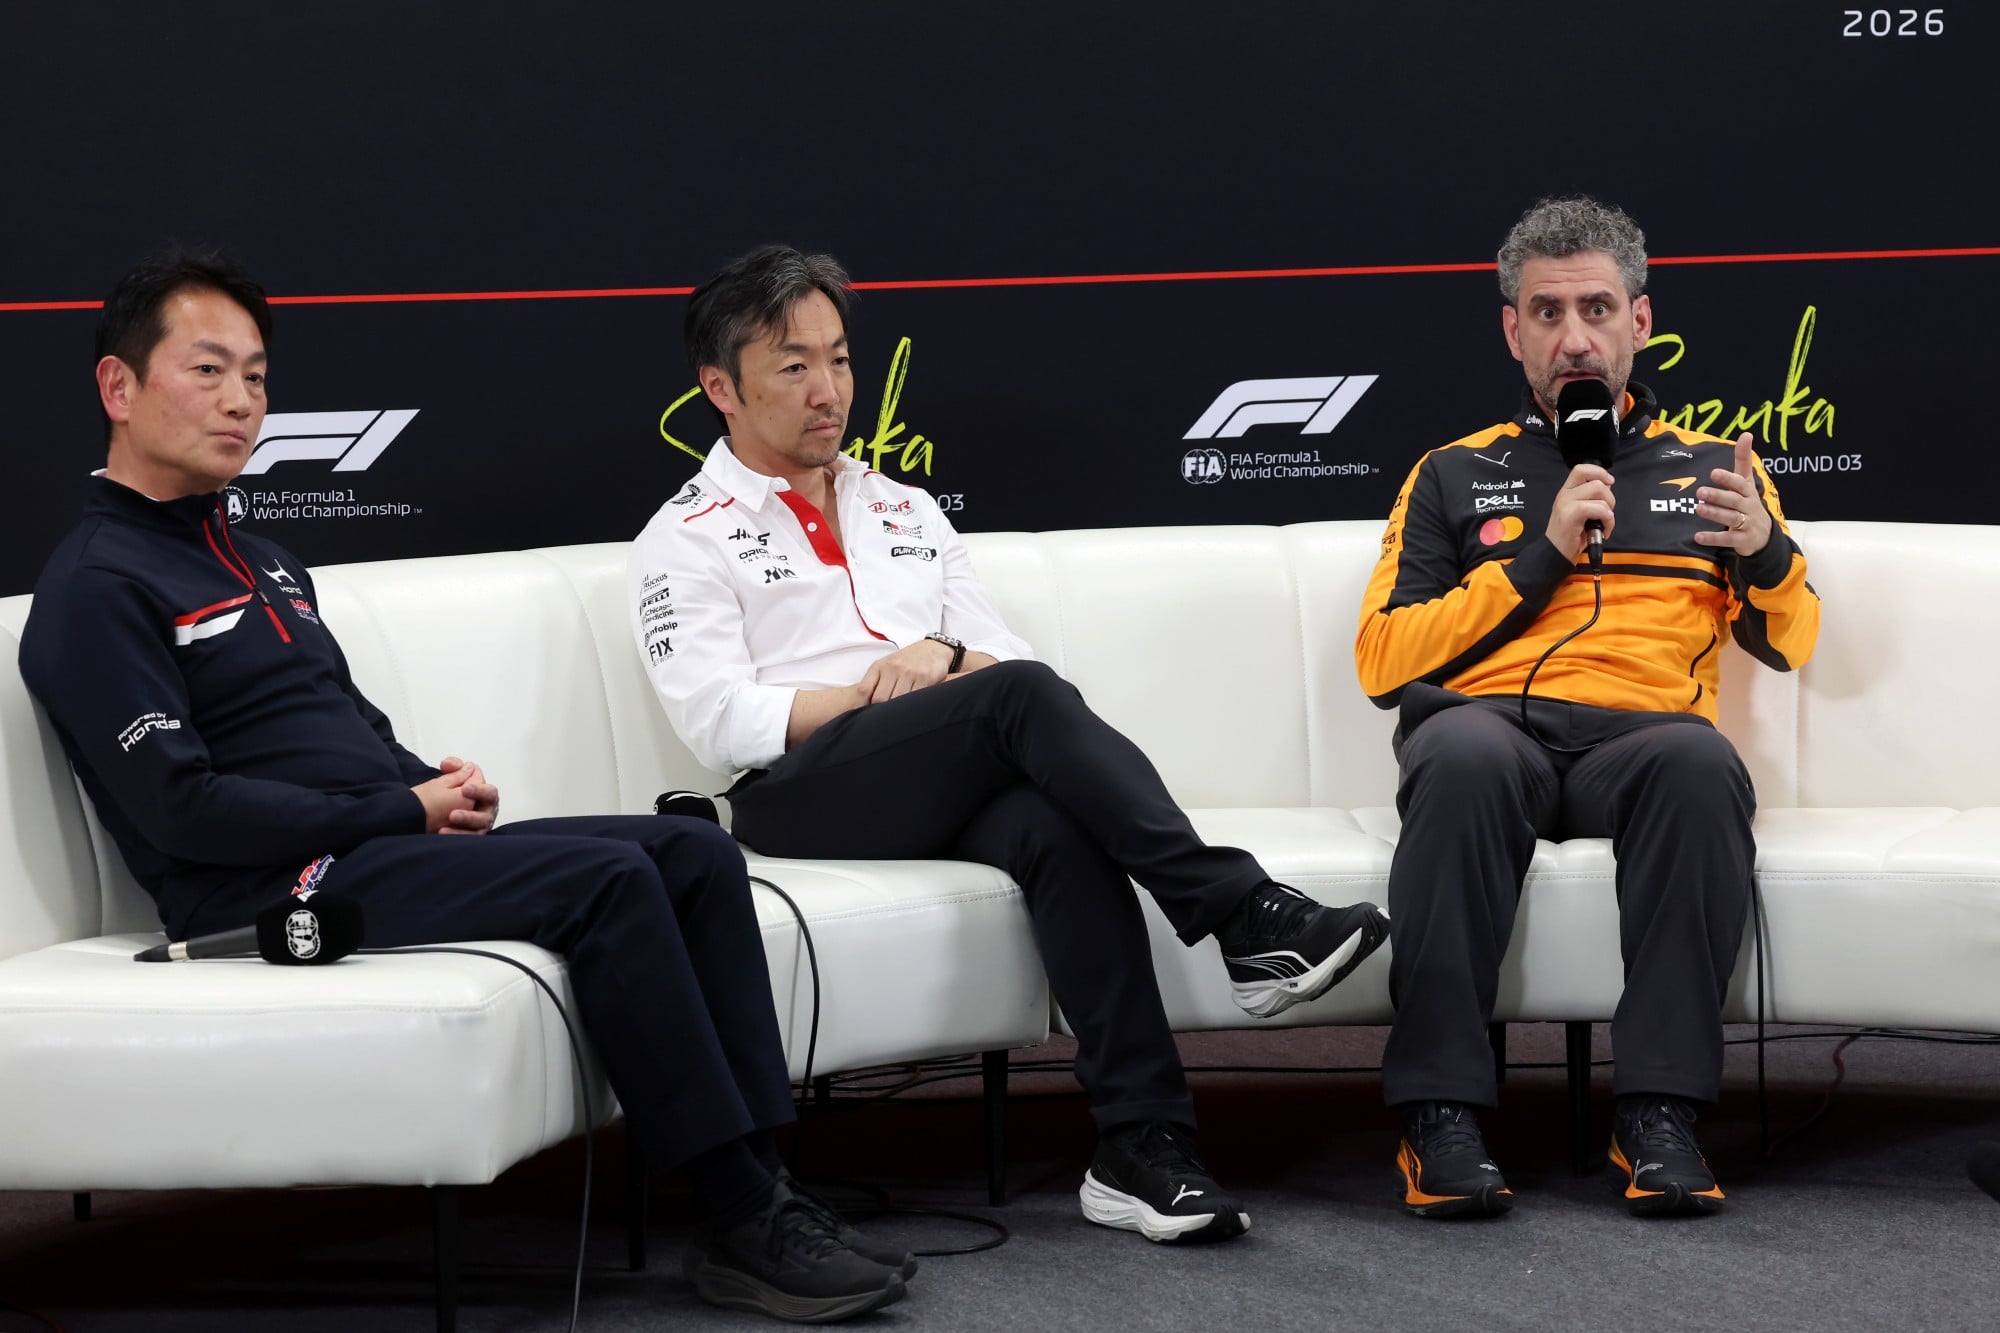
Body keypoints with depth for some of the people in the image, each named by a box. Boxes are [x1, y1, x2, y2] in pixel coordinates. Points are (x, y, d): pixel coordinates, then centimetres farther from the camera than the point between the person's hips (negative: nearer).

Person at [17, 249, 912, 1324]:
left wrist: (443, 786, 4)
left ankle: (763, 1184, -14)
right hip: (280, 888, -9)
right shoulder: (97, 589, -6)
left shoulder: (261, 563, 24)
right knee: (605, 880, -26)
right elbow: (182, 809, -15)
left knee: (697, 853, -7)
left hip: (397, 838, 9)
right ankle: (743, 1227, -23)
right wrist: (402, 810, -12)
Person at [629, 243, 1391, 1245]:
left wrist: (948, 655, -4)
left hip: (953, 790, 5)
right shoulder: (686, 541, 10)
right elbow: (719, 722, -5)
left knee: (1060, 827, -33)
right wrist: (885, 695, -10)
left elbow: (1009, 656, 20)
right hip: (802, 792, -4)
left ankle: (1141, 1148, -40)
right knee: (1022, 698, -32)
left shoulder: (905, 514, 27)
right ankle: (1248, 921, -36)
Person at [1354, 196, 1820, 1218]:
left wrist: (1767, 554, 0)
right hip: (1492, 720, -1)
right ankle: (1439, 1113, -34)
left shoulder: (1709, 470, 25)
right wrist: (1542, 555, 0)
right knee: (1464, 752, -38)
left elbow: (1788, 645, 22)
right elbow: (1382, 663, 9)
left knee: (1698, 758, -37)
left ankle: (1658, 1111, -33)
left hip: (1637, 736, 1)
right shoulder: (1454, 475, 21)